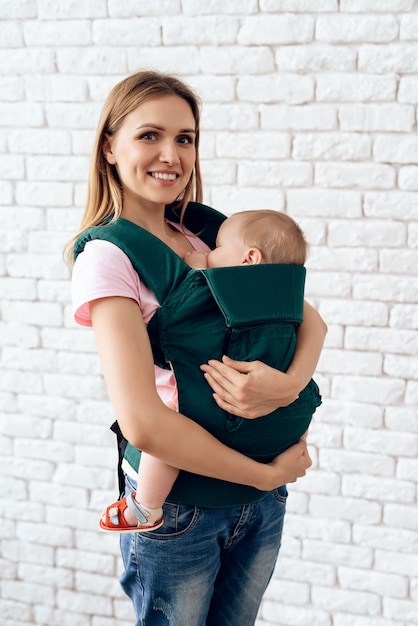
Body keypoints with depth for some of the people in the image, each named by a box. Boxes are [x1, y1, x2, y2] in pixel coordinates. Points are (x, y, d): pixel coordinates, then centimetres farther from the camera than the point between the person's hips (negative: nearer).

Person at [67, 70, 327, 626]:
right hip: (177, 505, -6)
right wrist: (267, 473, -16)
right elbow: (142, 422, -25)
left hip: (261, 496, 6)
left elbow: (309, 318, 0)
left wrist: (289, 383, -22)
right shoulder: (108, 257, -16)